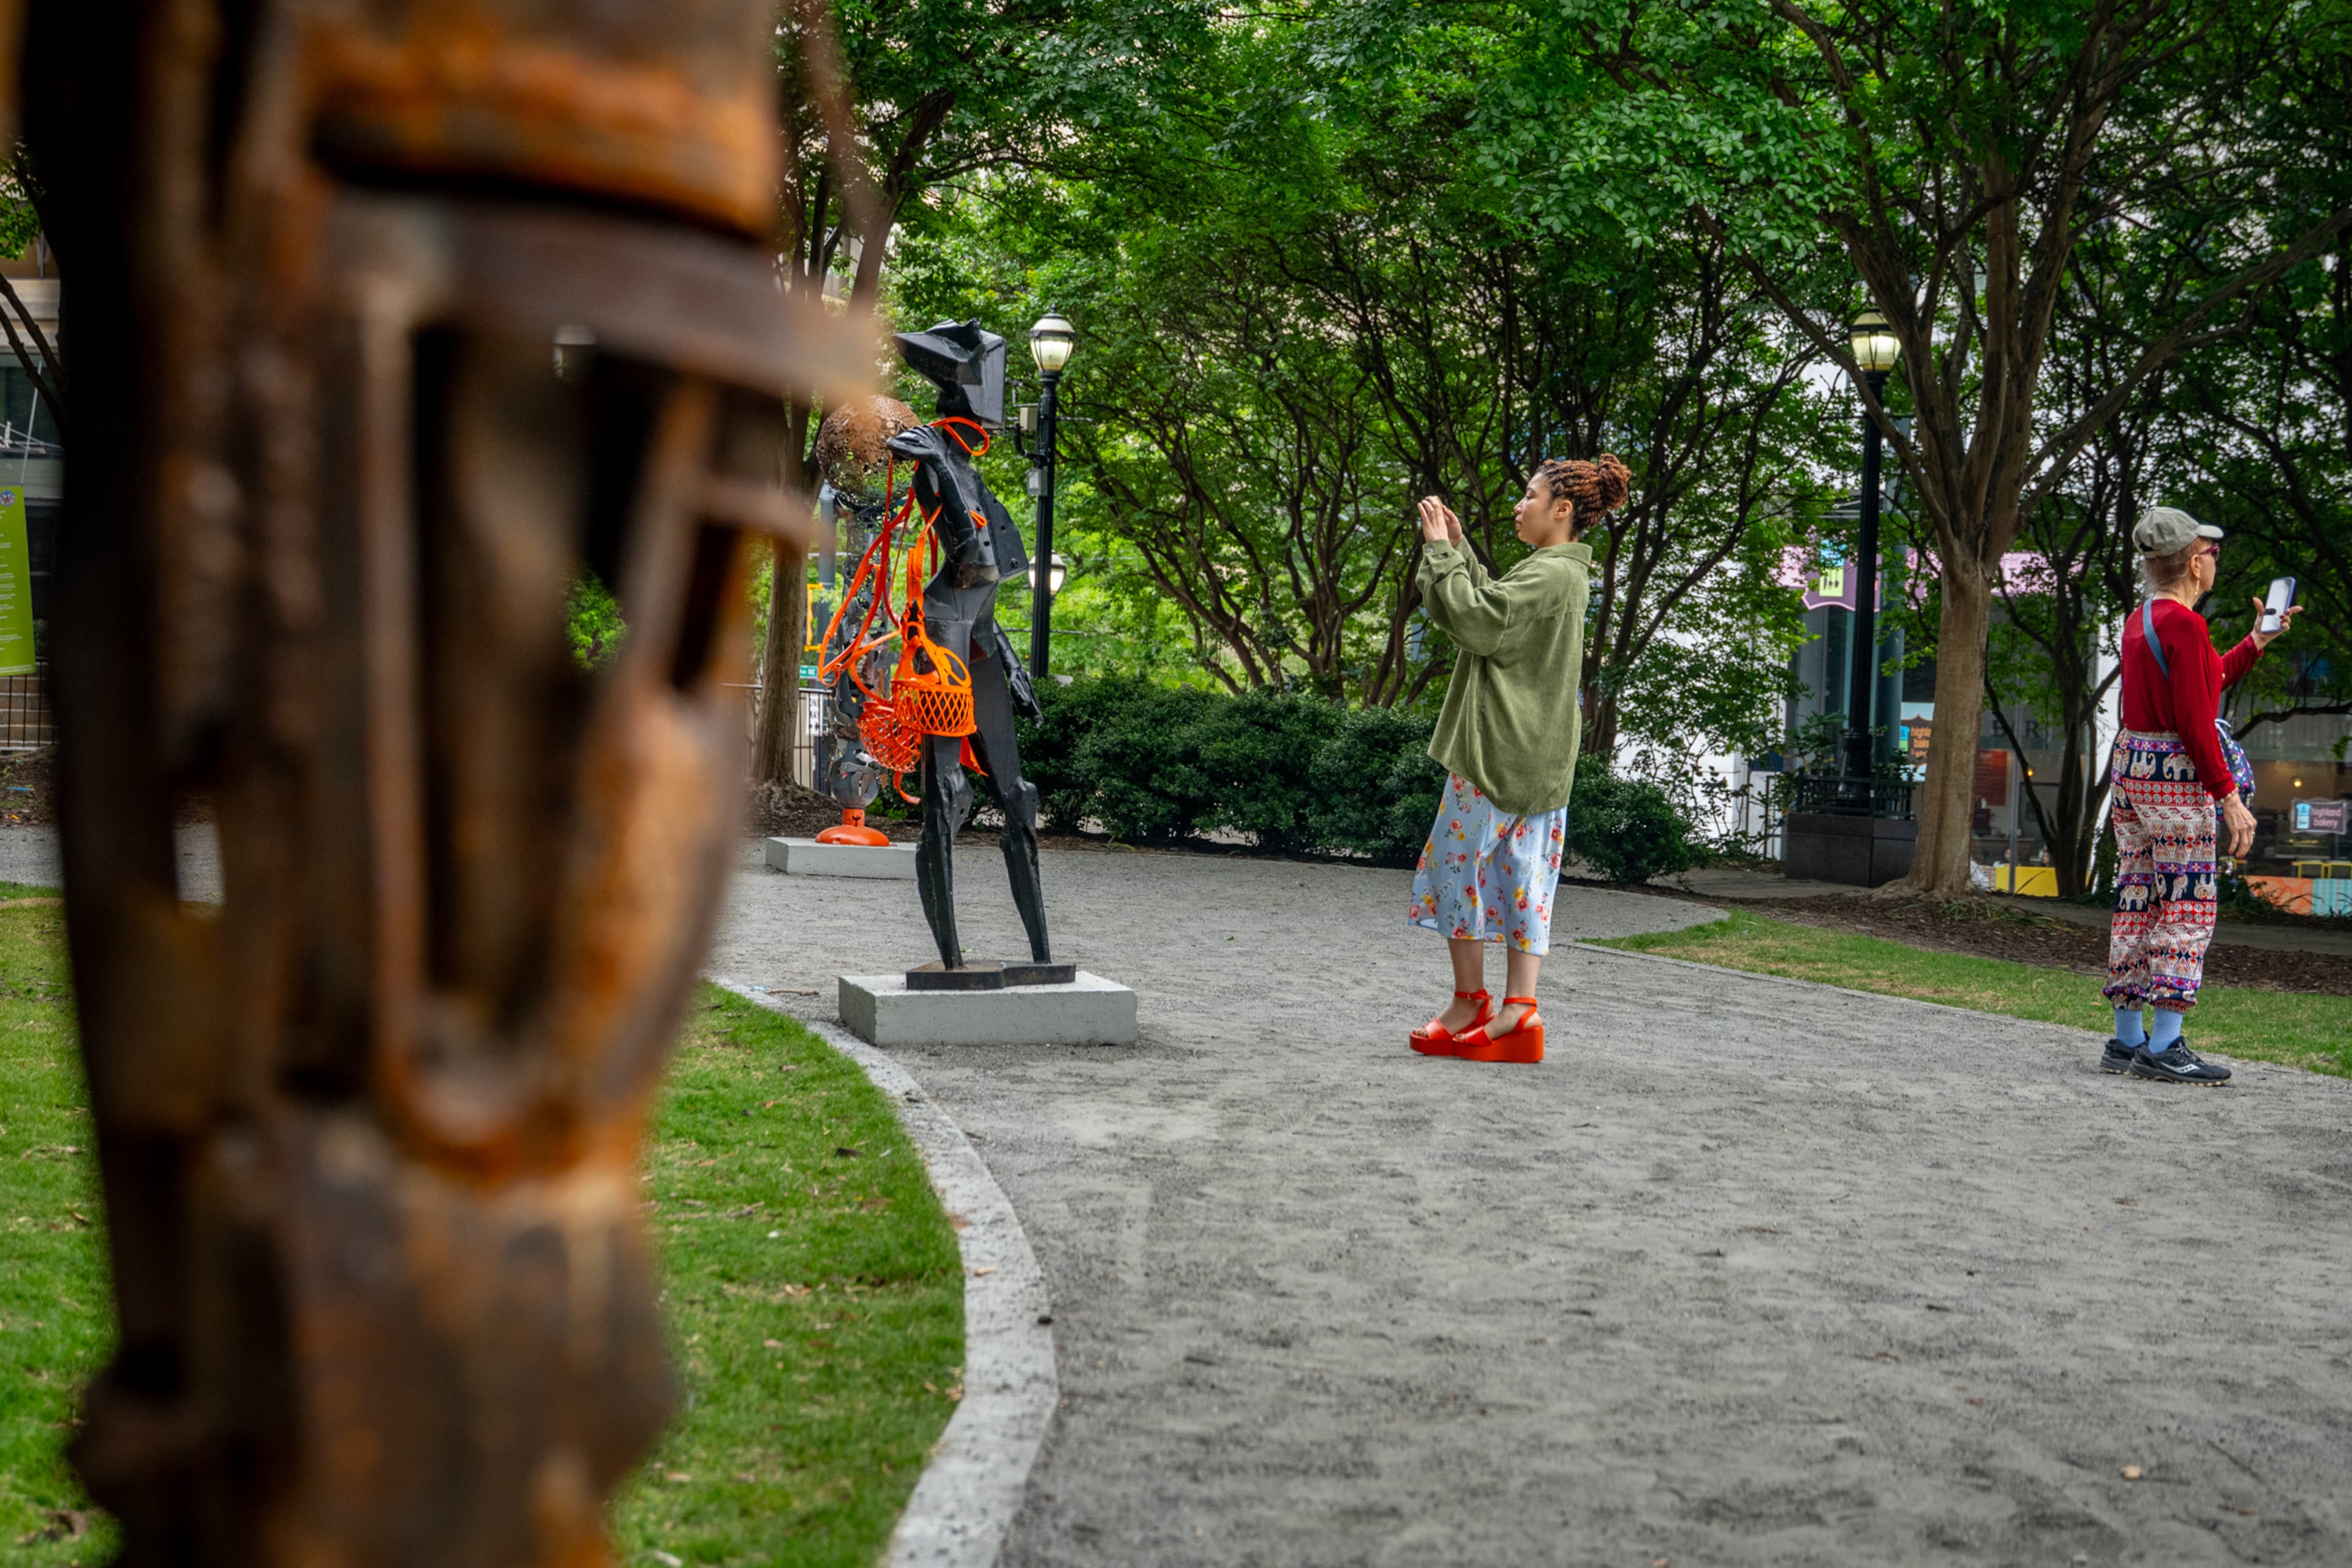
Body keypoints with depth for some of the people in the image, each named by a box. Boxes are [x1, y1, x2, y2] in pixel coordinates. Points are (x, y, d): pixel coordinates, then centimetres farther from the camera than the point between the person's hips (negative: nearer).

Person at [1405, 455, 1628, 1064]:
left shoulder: (1550, 575, -16)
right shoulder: (1564, 574, 16)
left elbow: (1475, 620, -21)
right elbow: (1494, 607, 25)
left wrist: (1440, 551, -12)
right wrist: (1457, 547, 20)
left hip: (1496, 751, -10)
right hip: (1537, 759, 10)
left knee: (1458, 865, 1)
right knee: (1521, 878, 6)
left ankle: (1470, 1001, 7)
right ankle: (1519, 1011, 3)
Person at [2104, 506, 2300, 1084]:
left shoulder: (2139, 620, 13)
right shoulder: (2185, 625, -15)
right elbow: (2194, 722, -19)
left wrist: (2256, 642, 26)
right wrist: (2229, 796, -16)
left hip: (2131, 767, 9)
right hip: (2176, 776, -9)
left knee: (2136, 901, 10)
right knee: (2187, 906, -5)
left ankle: (2127, 1039, 13)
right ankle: (2164, 1047, -6)